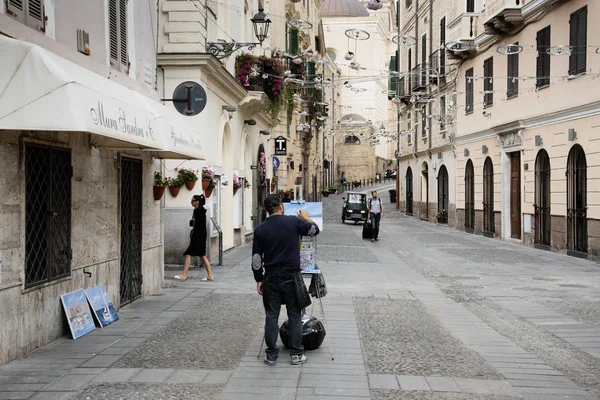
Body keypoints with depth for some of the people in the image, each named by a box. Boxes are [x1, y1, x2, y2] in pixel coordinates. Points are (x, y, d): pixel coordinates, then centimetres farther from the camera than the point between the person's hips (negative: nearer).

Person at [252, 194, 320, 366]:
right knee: (294, 315, 8)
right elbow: (314, 229, 10)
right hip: (291, 277, -2)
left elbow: (256, 258, 4)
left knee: (271, 316, 9)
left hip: (271, 278, 2)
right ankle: (296, 354, 13)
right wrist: (306, 217, 28)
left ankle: (271, 355, 14)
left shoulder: (260, 229, 1)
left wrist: (259, 279, 13)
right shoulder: (293, 222, -6)